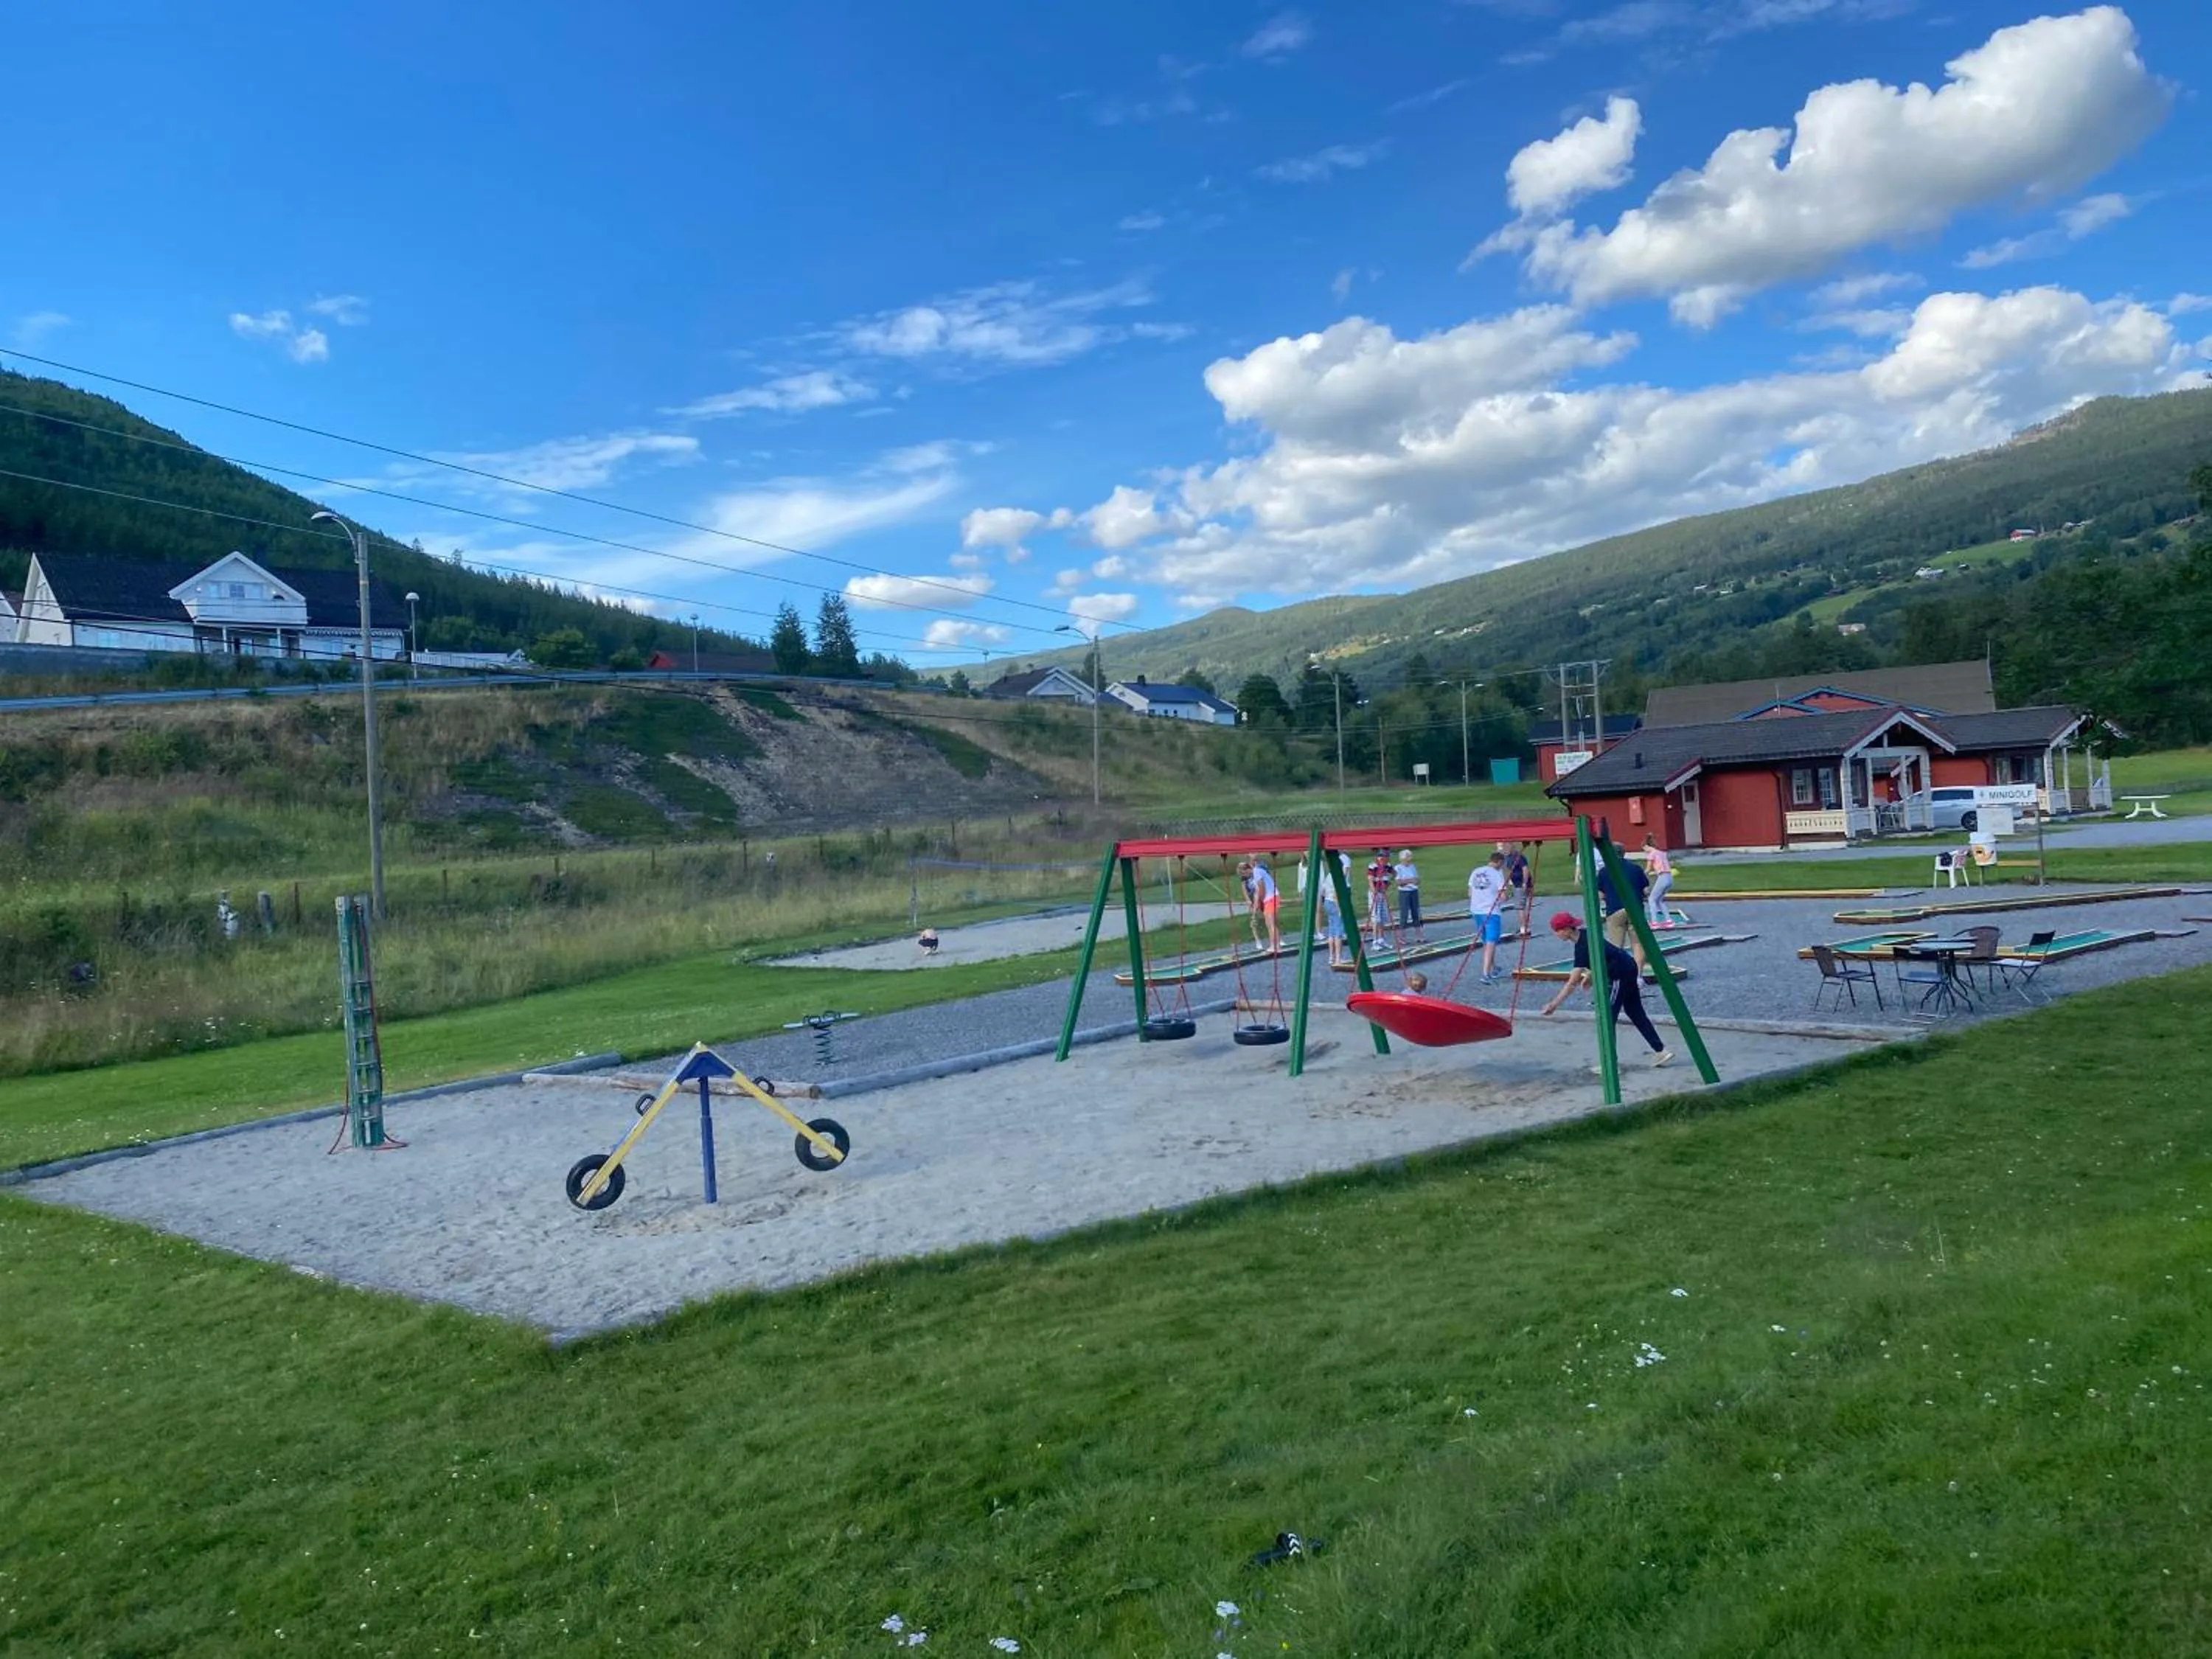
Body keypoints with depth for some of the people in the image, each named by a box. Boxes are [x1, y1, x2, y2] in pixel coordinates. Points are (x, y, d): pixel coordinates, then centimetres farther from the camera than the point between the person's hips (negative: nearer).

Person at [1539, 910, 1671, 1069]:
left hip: (1620, 975, -9)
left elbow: (1572, 983, -26)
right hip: (1629, 969, 9)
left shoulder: (1583, 947, -25)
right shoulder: (1584, 935, 2)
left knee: (1608, 1018, -3)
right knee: (1636, 1014, 16)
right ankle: (1661, 1050, 21)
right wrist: (1590, 974, 8)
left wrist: (1554, 1004, -26)